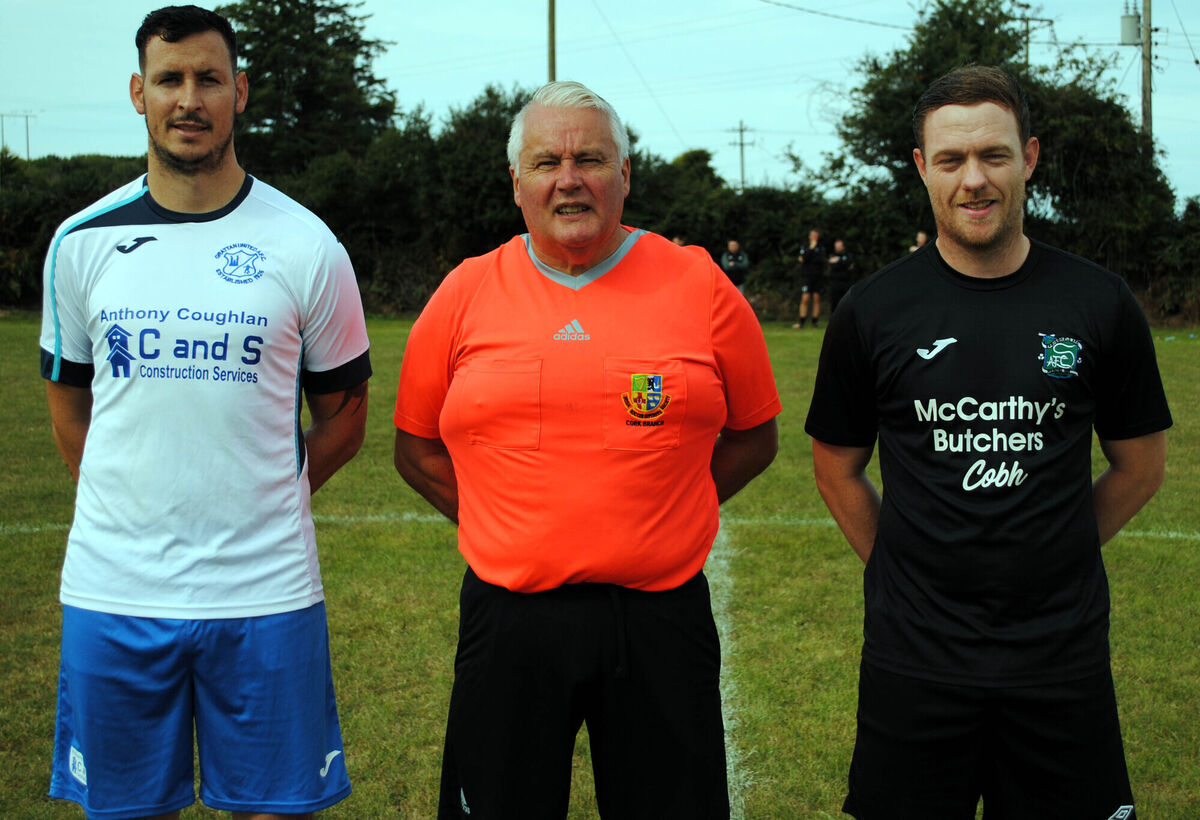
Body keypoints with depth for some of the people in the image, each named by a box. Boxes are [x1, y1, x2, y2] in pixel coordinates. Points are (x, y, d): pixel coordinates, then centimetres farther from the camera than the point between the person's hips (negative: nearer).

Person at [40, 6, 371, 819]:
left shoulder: (307, 247, -1)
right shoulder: (82, 242, 4)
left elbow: (343, 415, 7)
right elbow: (68, 404, 15)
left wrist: (257, 507, 3)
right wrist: (140, 509, 12)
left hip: (264, 591, -1)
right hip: (113, 590, 2)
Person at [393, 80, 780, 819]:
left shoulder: (699, 286, 0)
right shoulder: (465, 295, 2)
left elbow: (755, 436, 10)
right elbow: (417, 447, 12)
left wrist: (665, 510, 2)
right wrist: (509, 522, 3)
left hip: (661, 618, 0)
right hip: (510, 619, 1)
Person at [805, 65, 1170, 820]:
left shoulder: (1098, 303, -1)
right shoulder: (874, 311, -2)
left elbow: (1140, 467, 10)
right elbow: (838, 469, 8)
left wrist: (1049, 560, 7)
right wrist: (910, 571, 4)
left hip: (1063, 657, 1)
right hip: (915, 659, 0)